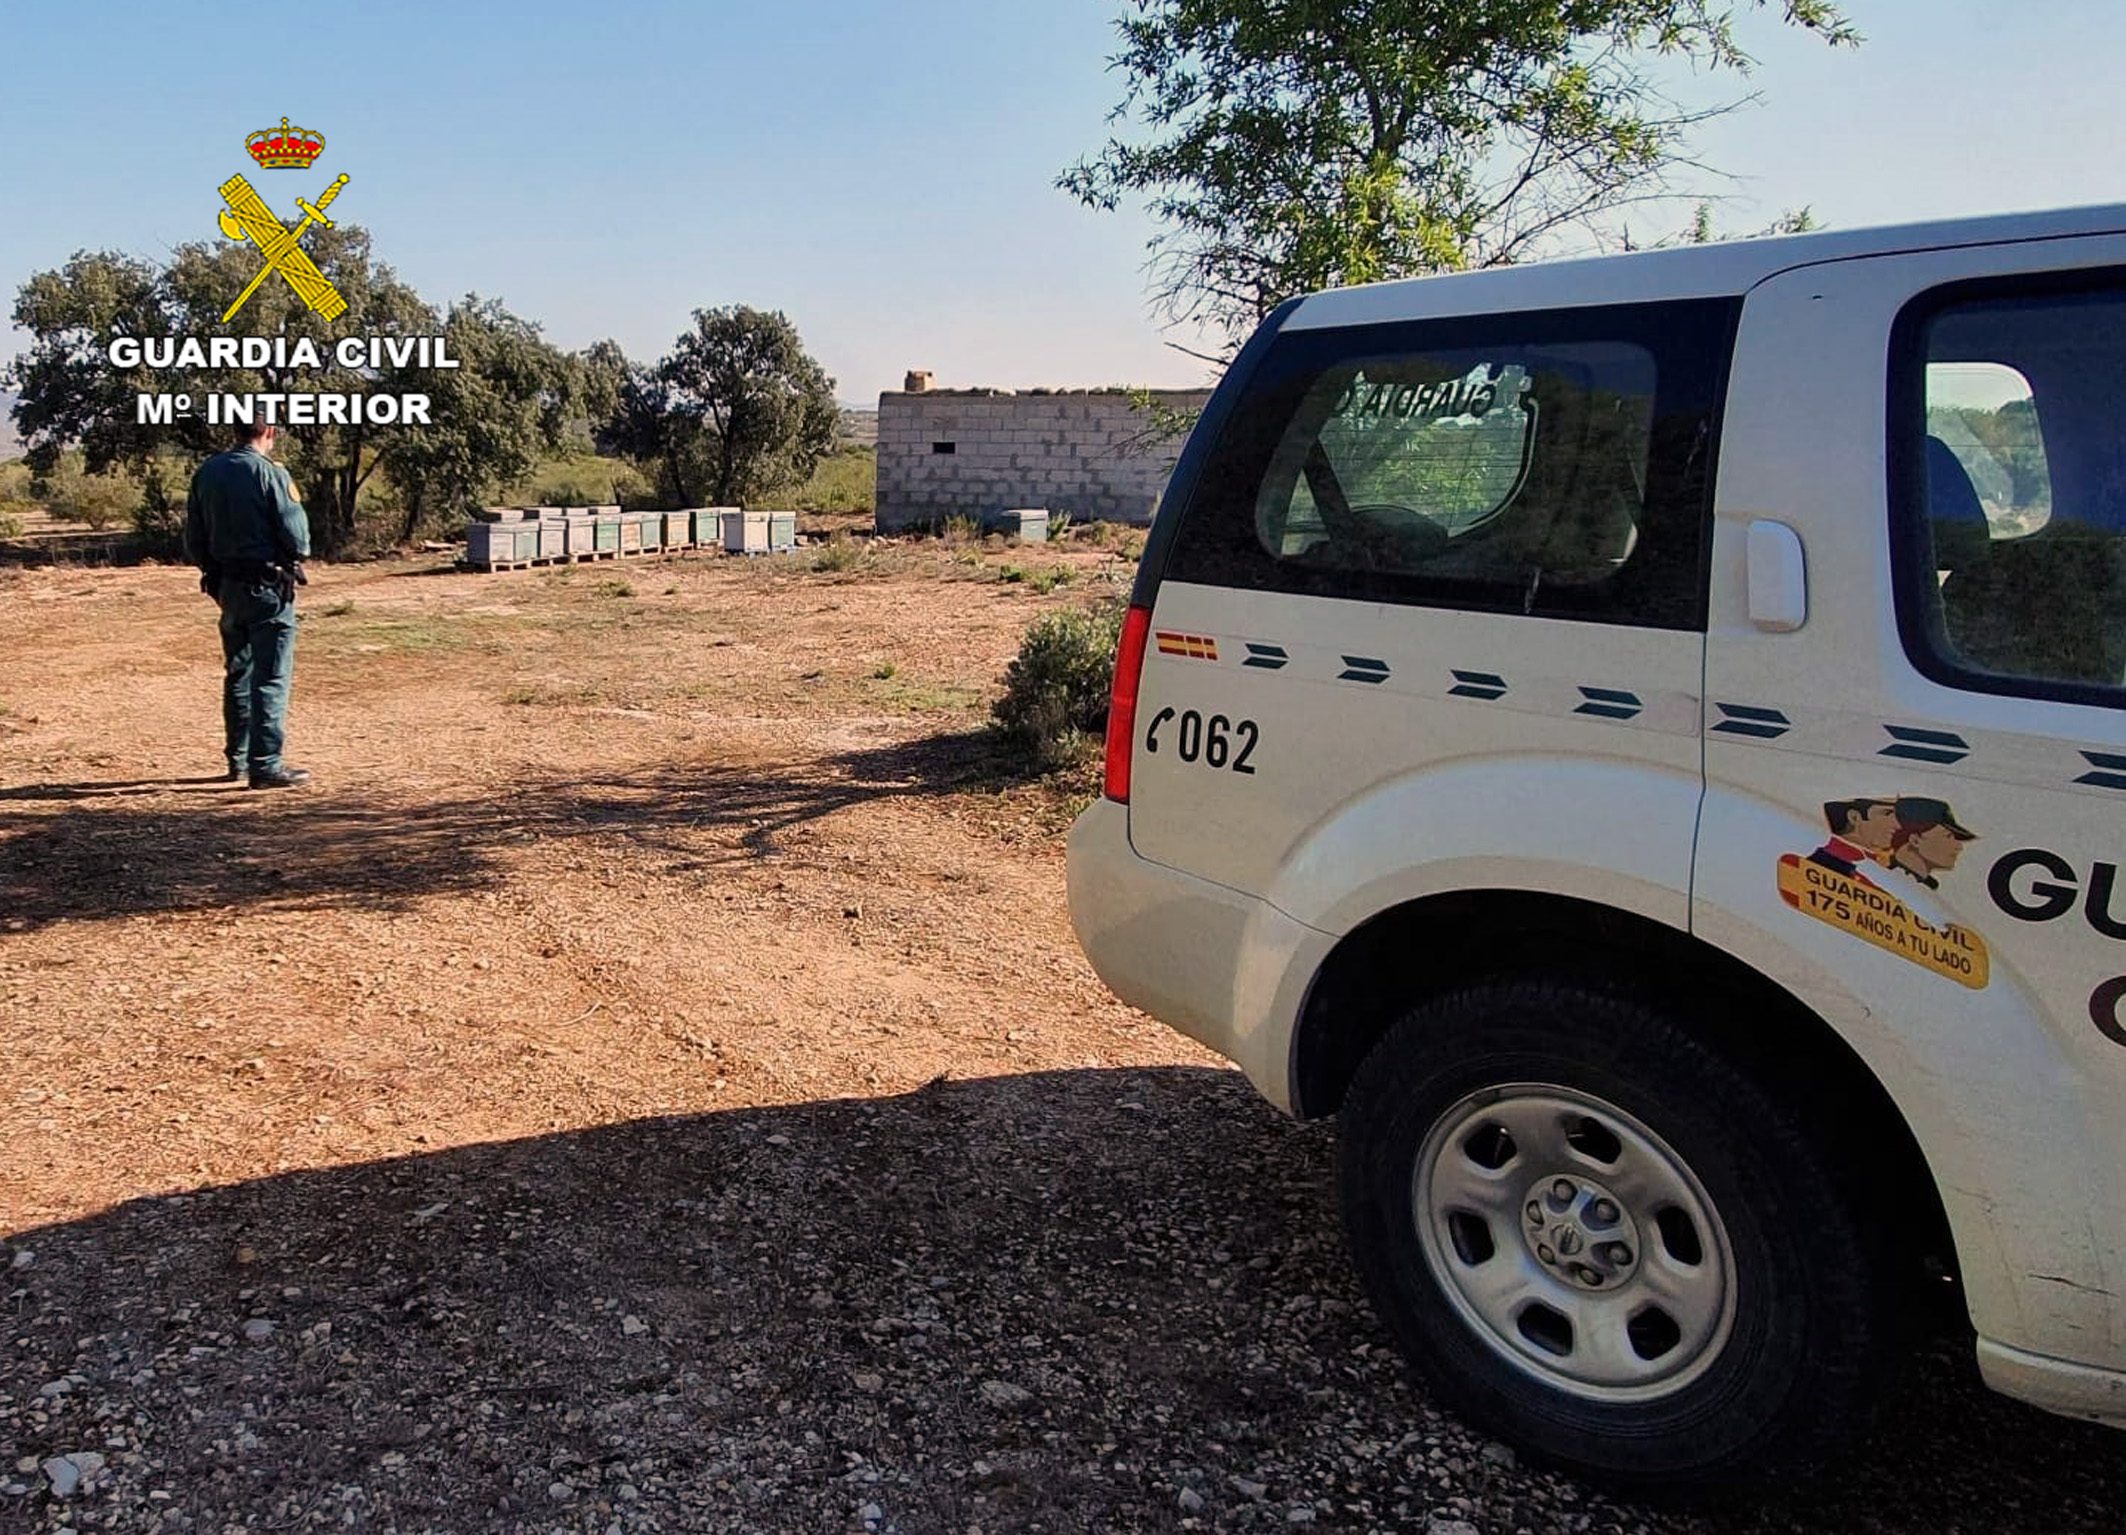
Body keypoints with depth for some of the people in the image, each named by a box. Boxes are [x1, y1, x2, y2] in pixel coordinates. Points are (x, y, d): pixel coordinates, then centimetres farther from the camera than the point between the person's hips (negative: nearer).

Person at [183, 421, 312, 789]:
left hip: (227, 586, 7)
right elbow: (294, 531, -15)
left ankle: (238, 759, 25)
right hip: (268, 586, -7)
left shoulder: (207, 472, 7)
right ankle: (266, 765, -6)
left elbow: (193, 538, 10)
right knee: (271, 677, -4)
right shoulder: (268, 471, -13)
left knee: (238, 674, 17)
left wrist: (212, 569, 21)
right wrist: (297, 555, 6)